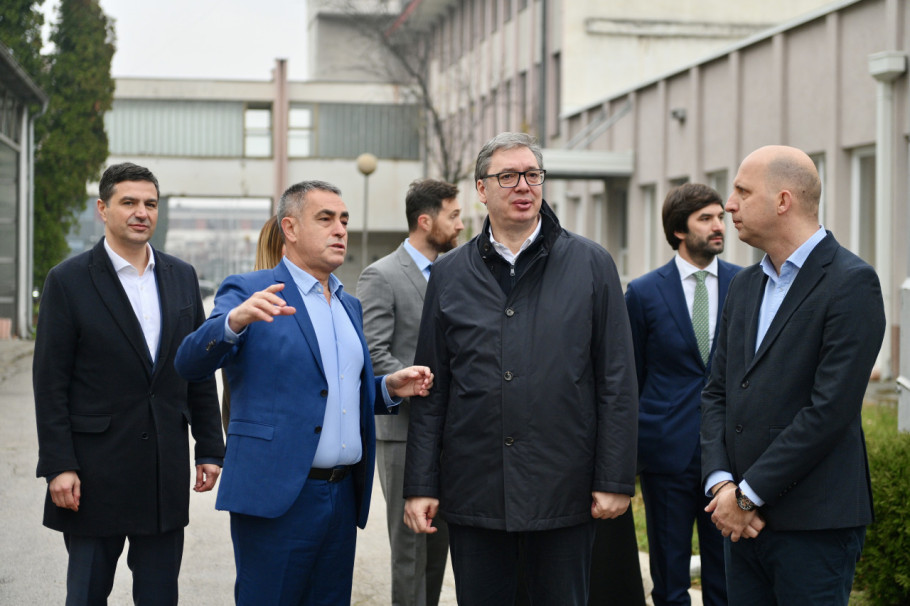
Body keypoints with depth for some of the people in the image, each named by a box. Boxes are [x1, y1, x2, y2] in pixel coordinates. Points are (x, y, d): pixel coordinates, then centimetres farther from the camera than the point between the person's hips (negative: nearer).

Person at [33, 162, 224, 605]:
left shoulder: (181, 277, 9)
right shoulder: (68, 281, -5)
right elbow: (50, 383, -7)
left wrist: (209, 449, 8)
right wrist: (58, 466, -13)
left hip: (166, 468, 4)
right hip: (96, 469, -4)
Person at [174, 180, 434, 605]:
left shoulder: (349, 306, 19)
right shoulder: (248, 293, -4)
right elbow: (190, 363, -16)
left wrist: (389, 388, 5)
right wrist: (235, 321, -35)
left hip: (343, 498, 7)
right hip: (278, 497, -7)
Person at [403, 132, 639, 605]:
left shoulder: (591, 265, 3)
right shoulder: (449, 275, 8)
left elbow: (617, 383, 1)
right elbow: (431, 391, 8)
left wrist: (615, 480, -4)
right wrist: (420, 486, 2)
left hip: (564, 492, -1)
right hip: (473, 493, 2)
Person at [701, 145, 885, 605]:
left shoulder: (851, 283, -9)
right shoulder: (744, 286, 15)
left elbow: (831, 409, -17)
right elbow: (717, 392, 13)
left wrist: (748, 495, -14)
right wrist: (720, 483, -4)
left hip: (813, 526, -7)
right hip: (743, 518, 7)